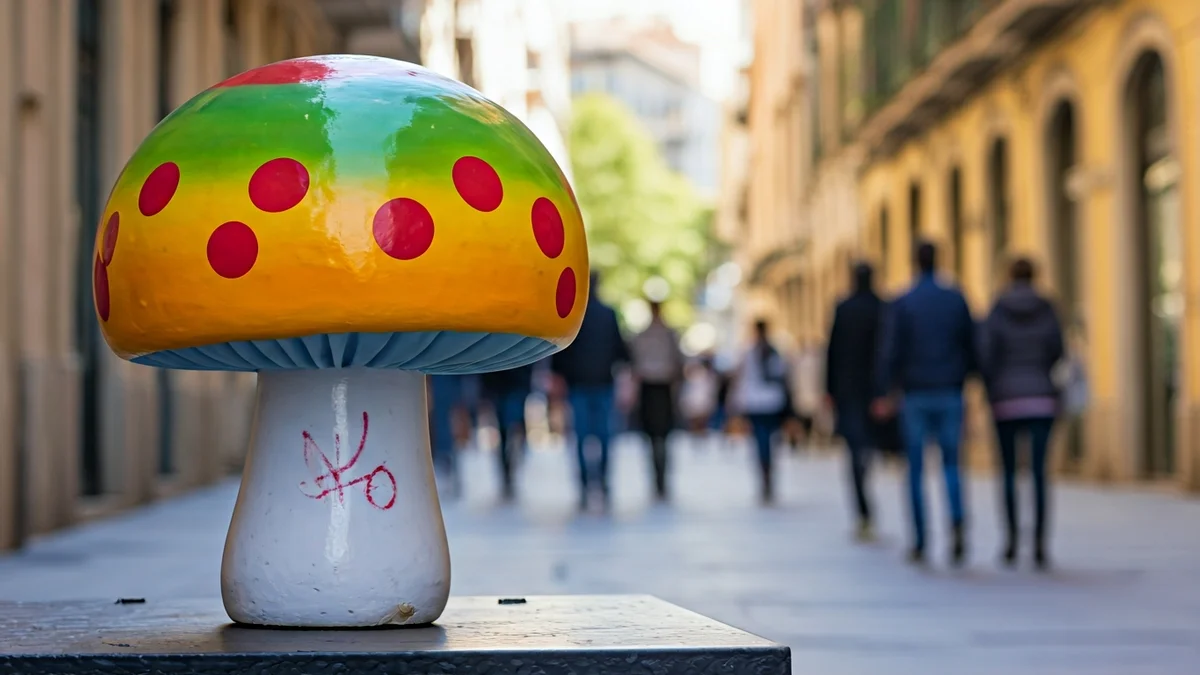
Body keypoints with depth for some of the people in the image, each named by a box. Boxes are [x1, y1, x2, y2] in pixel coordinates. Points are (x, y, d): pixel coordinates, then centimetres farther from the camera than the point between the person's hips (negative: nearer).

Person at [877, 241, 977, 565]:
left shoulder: (902, 304, -3)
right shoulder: (956, 299, 3)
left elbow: (891, 351, -9)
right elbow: (971, 345, 3)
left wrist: (884, 393, -7)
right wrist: (971, 377, 13)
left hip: (916, 395, -1)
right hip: (950, 393, 2)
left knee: (916, 469, 6)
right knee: (951, 462, 10)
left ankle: (920, 542, 6)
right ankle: (957, 521, -17)